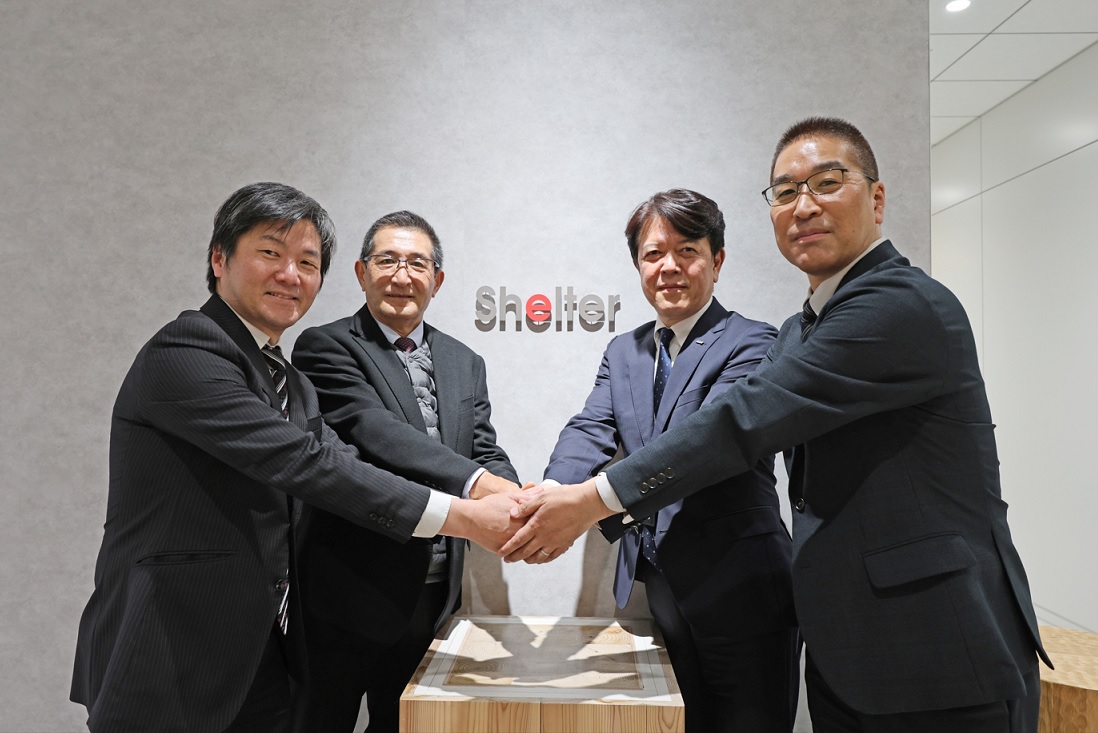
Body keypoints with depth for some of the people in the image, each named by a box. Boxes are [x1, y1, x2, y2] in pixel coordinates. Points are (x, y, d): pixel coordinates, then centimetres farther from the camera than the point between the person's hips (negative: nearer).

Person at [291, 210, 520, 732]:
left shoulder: (465, 364, 10)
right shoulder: (326, 348, -7)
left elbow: (486, 454, 2)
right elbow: (373, 431, -22)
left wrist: (514, 502, -22)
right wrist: (472, 482, -36)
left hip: (434, 598, 5)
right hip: (346, 596, -5)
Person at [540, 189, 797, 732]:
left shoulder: (750, 343, -10)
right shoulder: (622, 353, 10)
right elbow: (590, 432, -5)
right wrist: (552, 495, -28)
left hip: (738, 591, -5)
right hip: (653, 586, 5)